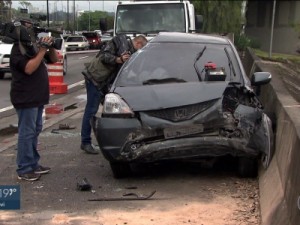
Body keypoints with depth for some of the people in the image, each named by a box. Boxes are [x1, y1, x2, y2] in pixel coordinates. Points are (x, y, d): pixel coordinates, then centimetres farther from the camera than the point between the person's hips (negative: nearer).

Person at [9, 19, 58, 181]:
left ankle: (33, 164, 24)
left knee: (35, 131, 14)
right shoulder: (17, 50, -13)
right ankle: (24, 169, -1)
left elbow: (54, 59, 15)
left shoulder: (34, 46, 13)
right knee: (27, 133, -6)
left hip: (37, 97, 9)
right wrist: (42, 50, -24)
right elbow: (29, 69, -26)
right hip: (25, 99, -9)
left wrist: (50, 47, -4)